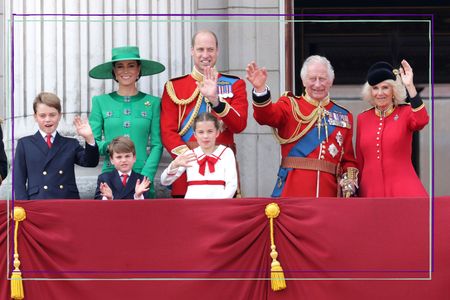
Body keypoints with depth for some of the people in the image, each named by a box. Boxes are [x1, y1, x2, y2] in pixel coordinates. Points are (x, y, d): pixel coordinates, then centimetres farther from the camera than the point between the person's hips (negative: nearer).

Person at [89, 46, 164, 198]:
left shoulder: (152, 102, 7)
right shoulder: (101, 102, 8)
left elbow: (157, 144, 4)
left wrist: (146, 176, -8)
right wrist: (108, 146, -14)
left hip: (142, 176, 0)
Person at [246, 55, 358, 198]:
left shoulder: (344, 116, 15)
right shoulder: (290, 105, 7)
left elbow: (348, 159, 16)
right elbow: (266, 115, -15)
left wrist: (349, 181, -4)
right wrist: (260, 89, -34)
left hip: (328, 191, 3)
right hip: (292, 192, -3)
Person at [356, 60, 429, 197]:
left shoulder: (406, 113, 4)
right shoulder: (362, 118, 11)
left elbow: (421, 121, -21)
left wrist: (410, 86, -24)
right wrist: (356, 191, 15)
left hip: (403, 190, -3)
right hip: (371, 191, 3)